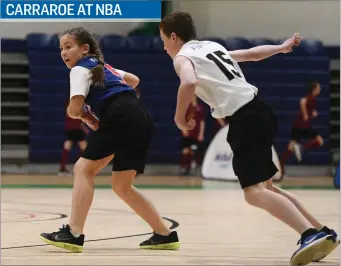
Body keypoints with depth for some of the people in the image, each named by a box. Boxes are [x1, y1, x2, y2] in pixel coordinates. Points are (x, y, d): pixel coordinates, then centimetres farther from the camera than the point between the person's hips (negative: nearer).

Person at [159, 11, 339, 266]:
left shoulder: (182, 57, -1)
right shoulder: (213, 46, 22)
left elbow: (189, 83, -22)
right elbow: (253, 53, 33)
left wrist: (180, 117, -6)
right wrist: (282, 47, 49)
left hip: (244, 120, -9)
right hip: (259, 112, 9)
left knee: (254, 193, -17)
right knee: (265, 187, 21)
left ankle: (311, 234, -33)